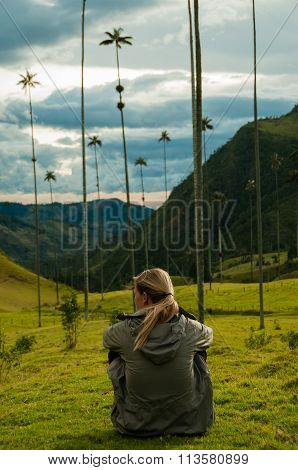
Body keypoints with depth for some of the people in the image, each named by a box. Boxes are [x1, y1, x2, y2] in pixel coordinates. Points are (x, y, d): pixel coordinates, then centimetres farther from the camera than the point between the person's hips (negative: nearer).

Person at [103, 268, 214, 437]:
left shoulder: (124, 331, -16)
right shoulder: (191, 330, -14)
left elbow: (107, 337, 10)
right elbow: (209, 334, 13)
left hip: (136, 427, -1)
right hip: (189, 423, 1)